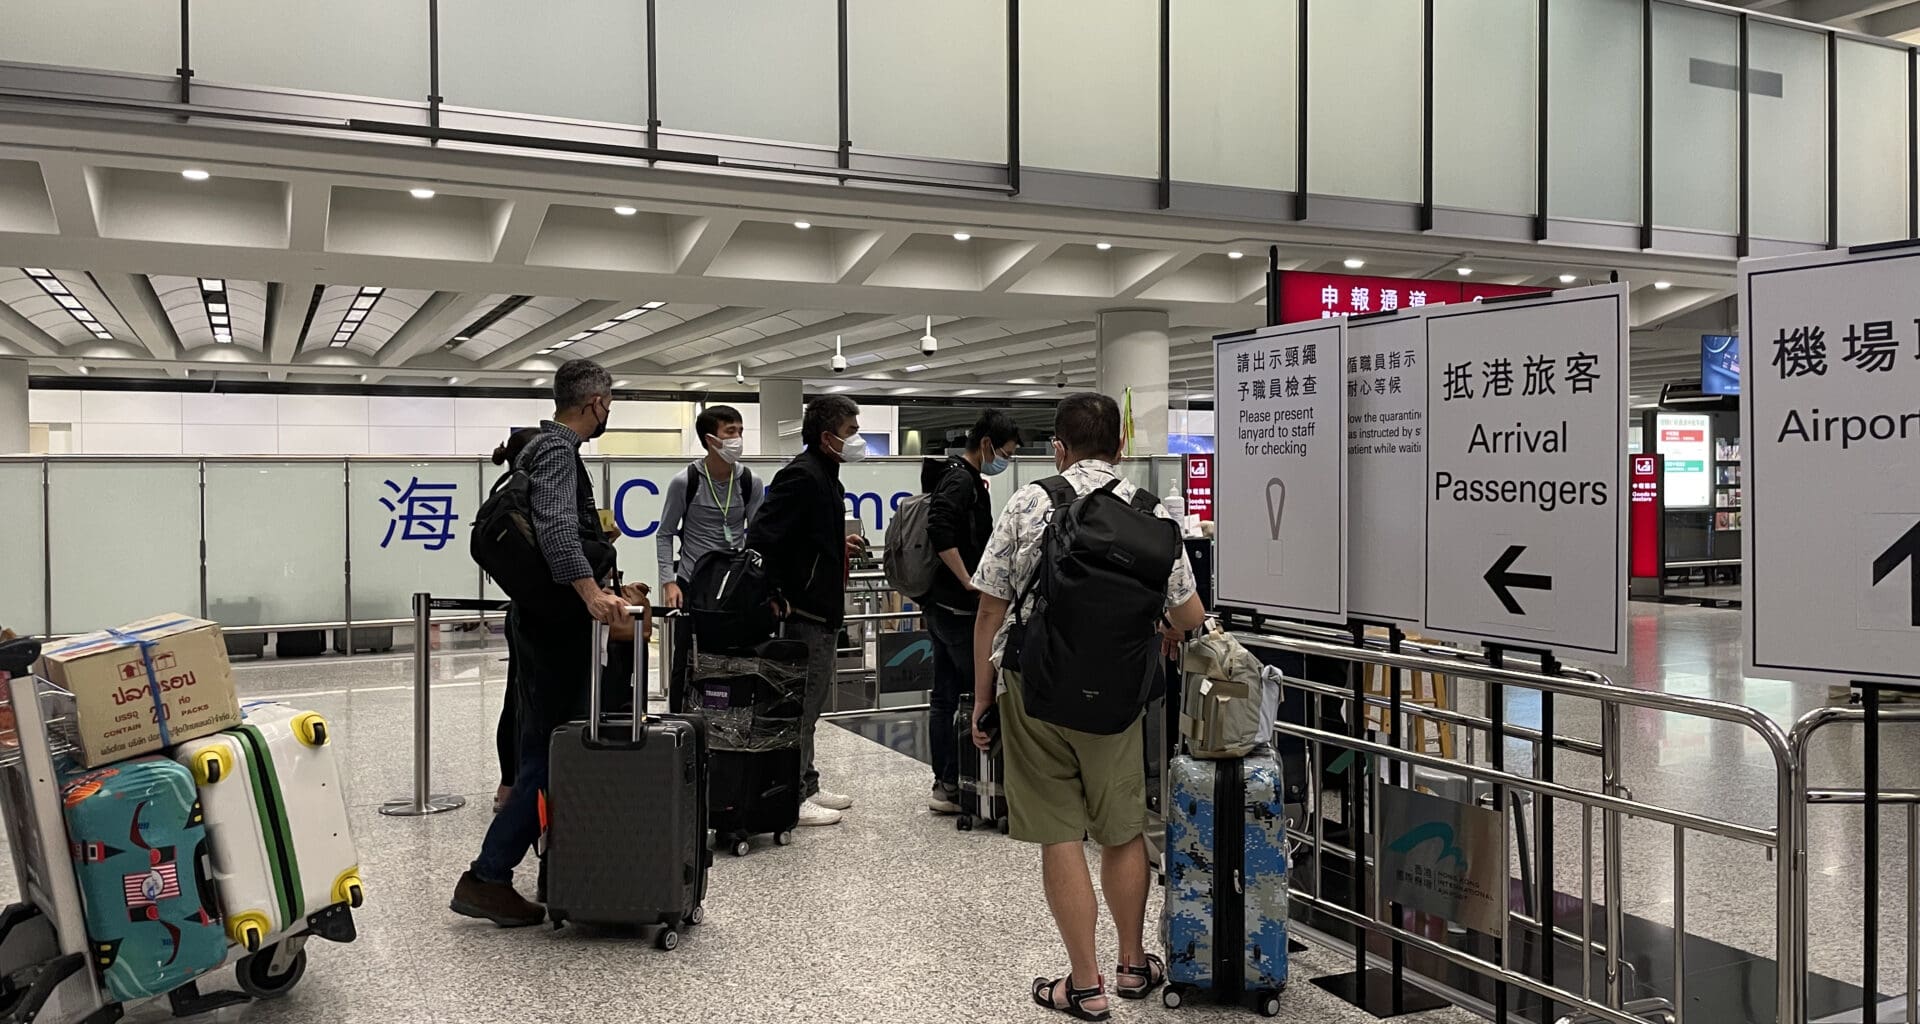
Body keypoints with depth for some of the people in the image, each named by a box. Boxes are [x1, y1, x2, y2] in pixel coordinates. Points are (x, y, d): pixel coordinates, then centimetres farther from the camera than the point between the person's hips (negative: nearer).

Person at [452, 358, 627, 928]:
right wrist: (591, 592, -41)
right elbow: (557, 530, -32)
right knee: (548, 752, -7)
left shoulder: (548, 448, 16)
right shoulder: (558, 452, -15)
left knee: (550, 748, 15)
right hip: (556, 624, -10)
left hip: (547, 622, 10)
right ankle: (486, 878, -6)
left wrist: (599, 585, 34)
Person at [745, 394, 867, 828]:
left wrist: (838, 546, 11)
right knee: (801, 705, -4)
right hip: (805, 611, -11)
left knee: (811, 702, 17)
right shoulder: (802, 476, -18)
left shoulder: (824, 475, 15)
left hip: (822, 611, 11)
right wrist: (776, 598, -22)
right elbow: (761, 537, -25)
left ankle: (807, 787, 27)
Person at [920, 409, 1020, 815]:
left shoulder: (962, 478, 17)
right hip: (957, 608, -10)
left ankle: (944, 784, 16)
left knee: (944, 697, 11)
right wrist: (969, 583, -25)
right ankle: (954, 785, 1)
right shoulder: (961, 481, -15)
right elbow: (940, 532, -29)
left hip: (942, 605, 10)